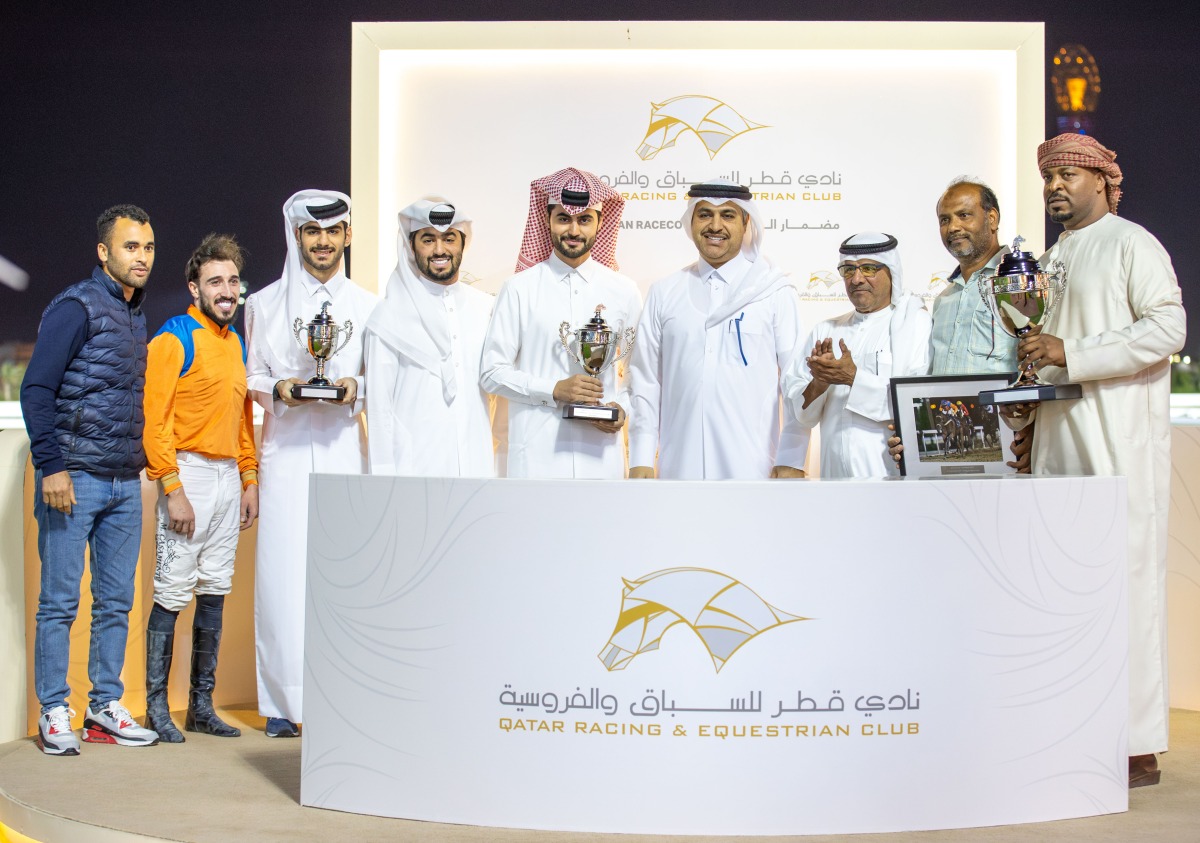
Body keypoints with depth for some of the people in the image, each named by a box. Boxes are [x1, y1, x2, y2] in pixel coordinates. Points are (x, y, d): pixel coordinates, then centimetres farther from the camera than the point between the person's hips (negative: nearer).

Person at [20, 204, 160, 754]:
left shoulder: (136, 316, 15)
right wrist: (51, 466, -17)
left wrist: (137, 465, 16)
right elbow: (36, 390, -12)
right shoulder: (77, 307, -8)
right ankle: (54, 714, 9)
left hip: (125, 483, 7)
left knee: (116, 601, 10)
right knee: (60, 601, 0)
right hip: (74, 479, -7)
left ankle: (105, 709, 19)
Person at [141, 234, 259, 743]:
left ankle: (201, 705, 15)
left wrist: (249, 480, 15)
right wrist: (173, 489, -16)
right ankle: (156, 706, 3)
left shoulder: (236, 343, 17)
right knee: (173, 593, -5)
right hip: (189, 474, -7)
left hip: (230, 478, 7)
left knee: (215, 592, 8)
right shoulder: (174, 338, -6)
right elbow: (154, 418, -11)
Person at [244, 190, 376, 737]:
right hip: (286, 450, 0)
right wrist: (279, 390, -8)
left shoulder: (367, 307, 13)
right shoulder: (265, 304, 13)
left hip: (344, 447, 0)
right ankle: (283, 702, 0)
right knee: (284, 567, -5)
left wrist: (356, 390, -7)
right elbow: (252, 378, 13)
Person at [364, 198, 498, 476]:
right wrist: (385, 476, -4)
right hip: (413, 468, -3)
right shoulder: (390, 316, 1)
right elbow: (379, 406, 1)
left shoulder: (485, 308, 11)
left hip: (477, 464, 3)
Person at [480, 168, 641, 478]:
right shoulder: (520, 289, 3)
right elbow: (492, 372, 1)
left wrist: (623, 407, -4)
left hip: (600, 453, 2)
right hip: (537, 455, -2)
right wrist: (553, 390, -11)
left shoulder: (623, 291, 10)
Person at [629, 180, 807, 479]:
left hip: (751, 467, -2)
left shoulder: (774, 292, 2)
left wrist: (792, 461, -5)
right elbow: (646, 380, 8)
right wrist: (641, 459, 3)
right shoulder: (664, 293, 9)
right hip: (680, 468, 2)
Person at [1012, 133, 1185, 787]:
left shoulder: (1132, 244, 0)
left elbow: (1167, 328, -13)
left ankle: (1138, 749, -4)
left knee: (1126, 579, -8)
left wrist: (1069, 356, -17)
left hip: (1120, 438, -7)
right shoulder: (1050, 260, 22)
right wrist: (1023, 398, 11)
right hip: (1057, 436, 7)